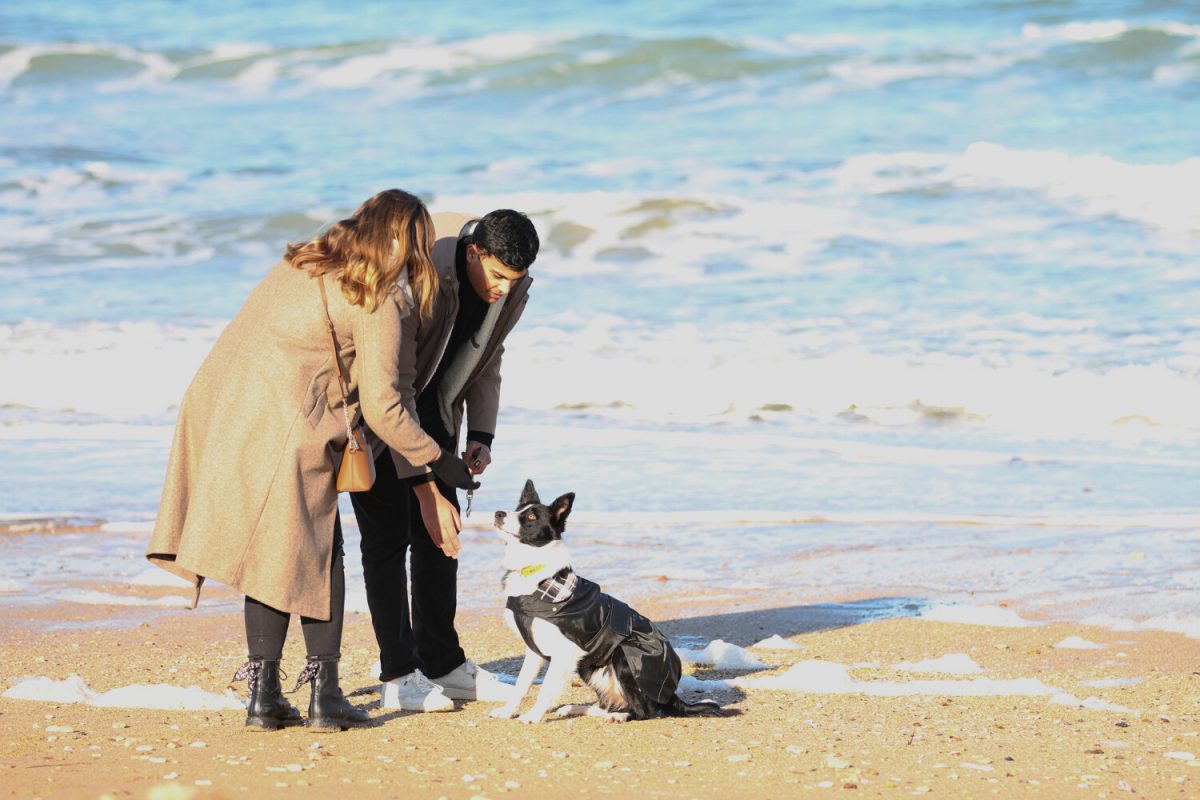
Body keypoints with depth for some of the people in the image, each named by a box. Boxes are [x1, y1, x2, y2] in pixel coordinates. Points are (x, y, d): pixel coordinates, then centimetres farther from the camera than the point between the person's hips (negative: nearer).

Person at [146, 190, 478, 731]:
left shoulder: (302, 266, 17)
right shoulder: (378, 305, -5)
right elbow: (382, 410, -8)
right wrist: (437, 460, 7)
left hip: (218, 410, 7)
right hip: (281, 426, -7)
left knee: (268, 551, 14)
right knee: (315, 555, 7)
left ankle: (264, 694, 12)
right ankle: (324, 695, 6)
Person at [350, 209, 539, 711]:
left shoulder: (512, 289, -14)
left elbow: (487, 360, 6)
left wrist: (481, 435, -9)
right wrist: (425, 488, -36)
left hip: (431, 397, 7)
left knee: (439, 529, 3)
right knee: (390, 529, -12)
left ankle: (442, 663, 11)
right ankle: (398, 676, -7)